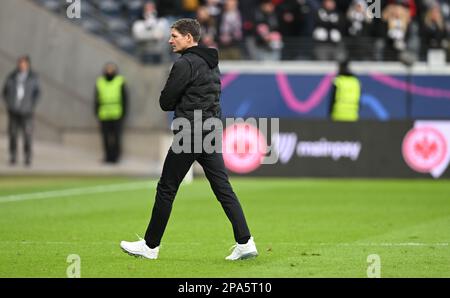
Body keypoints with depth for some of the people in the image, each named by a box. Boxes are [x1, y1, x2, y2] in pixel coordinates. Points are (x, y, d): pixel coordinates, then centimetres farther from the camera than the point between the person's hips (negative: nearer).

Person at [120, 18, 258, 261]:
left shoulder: (185, 64, -13)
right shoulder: (211, 63, 15)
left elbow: (165, 102, -12)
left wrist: (174, 103, 9)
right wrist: (182, 105, 10)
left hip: (189, 134, -8)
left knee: (166, 189, 2)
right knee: (223, 189, 4)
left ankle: (150, 245, 10)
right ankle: (245, 242, -5)